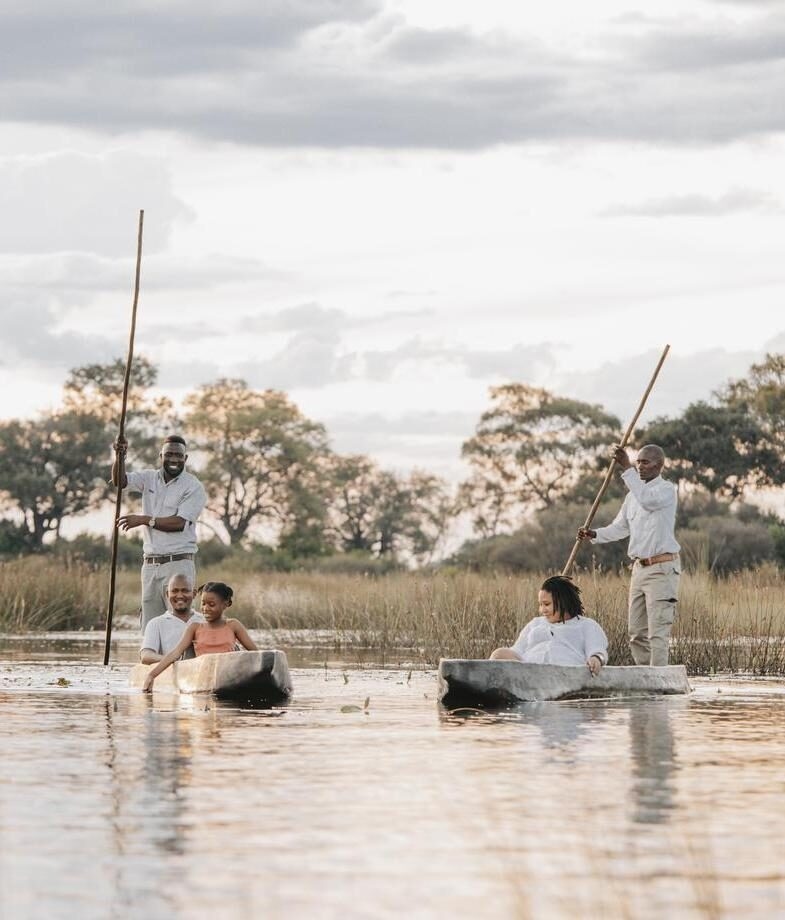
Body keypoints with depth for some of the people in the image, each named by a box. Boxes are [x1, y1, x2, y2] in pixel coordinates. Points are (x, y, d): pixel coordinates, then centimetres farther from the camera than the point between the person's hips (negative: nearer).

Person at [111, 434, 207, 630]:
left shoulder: (193, 487, -4)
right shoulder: (149, 478, 11)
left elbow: (179, 522, -13)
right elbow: (119, 481, -2)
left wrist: (144, 520, -12)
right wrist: (119, 457, -19)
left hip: (178, 564, -5)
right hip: (151, 564, 5)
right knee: (149, 627, 4)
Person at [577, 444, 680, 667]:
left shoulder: (666, 489, -8)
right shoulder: (633, 495, 17)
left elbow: (647, 499, -29)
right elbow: (620, 527, 19)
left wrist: (627, 469, -32)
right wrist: (594, 534, 0)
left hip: (662, 568, -9)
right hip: (639, 567, 9)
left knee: (657, 631, -13)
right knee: (637, 632, 9)